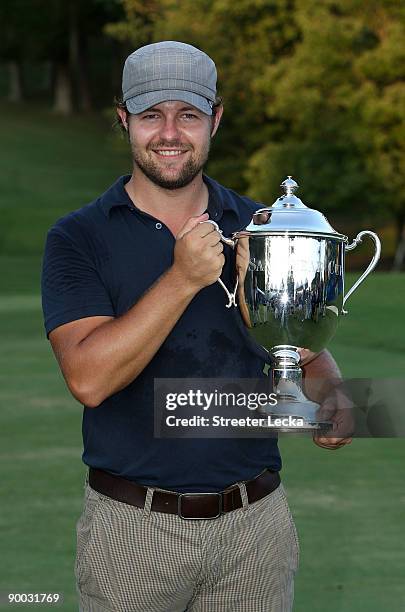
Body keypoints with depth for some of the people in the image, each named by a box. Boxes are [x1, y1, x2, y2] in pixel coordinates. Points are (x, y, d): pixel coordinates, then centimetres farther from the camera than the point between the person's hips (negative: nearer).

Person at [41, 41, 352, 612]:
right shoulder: (78, 238, -4)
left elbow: (306, 346, 12)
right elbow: (88, 379, -17)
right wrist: (182, 280, -23)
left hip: (257, 523, 3)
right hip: (132, 524, -2)